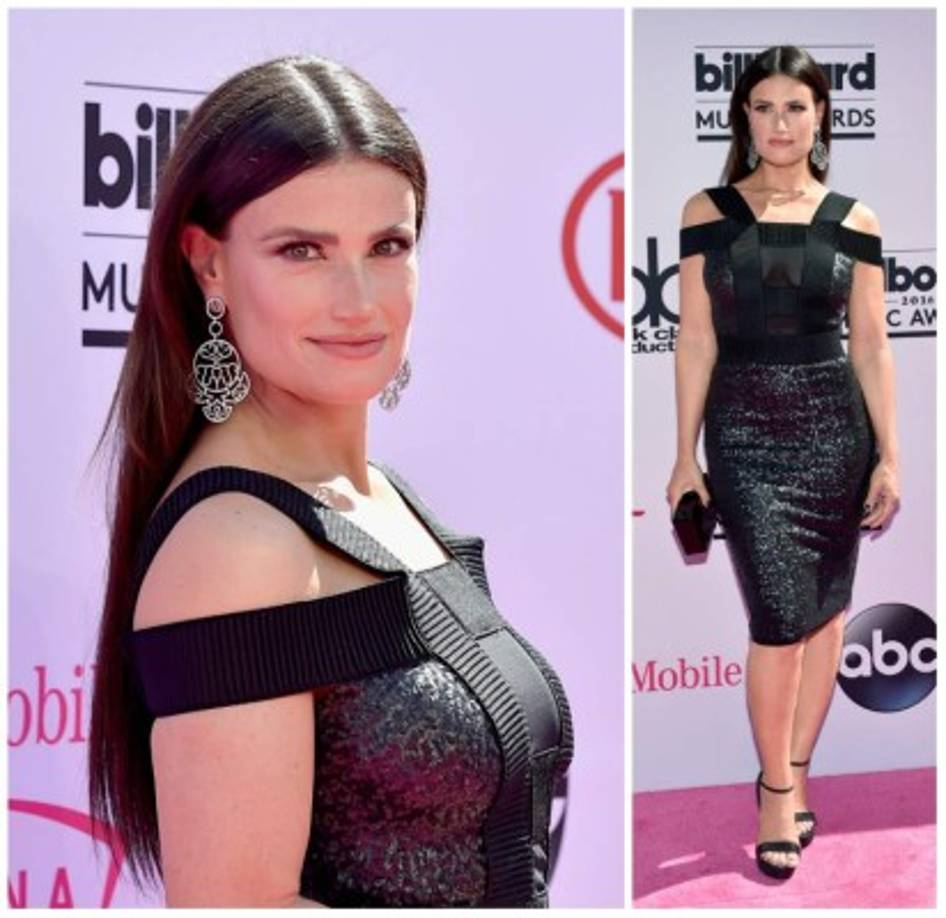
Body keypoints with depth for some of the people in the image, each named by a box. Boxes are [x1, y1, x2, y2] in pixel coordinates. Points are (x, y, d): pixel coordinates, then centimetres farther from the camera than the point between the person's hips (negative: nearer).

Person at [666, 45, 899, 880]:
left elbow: (871, 345, 4)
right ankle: (778, 790, 12)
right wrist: (686, 455, -2)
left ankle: (792, 773, 26)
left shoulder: (851, 219, 3)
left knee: (826, 612, 8)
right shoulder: (709, 211, 1)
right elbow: (696, 340, 0)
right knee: (780, 617, -7)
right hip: (745, 433, -2)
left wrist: (889, 456, 1)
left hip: (834, 428, 2)